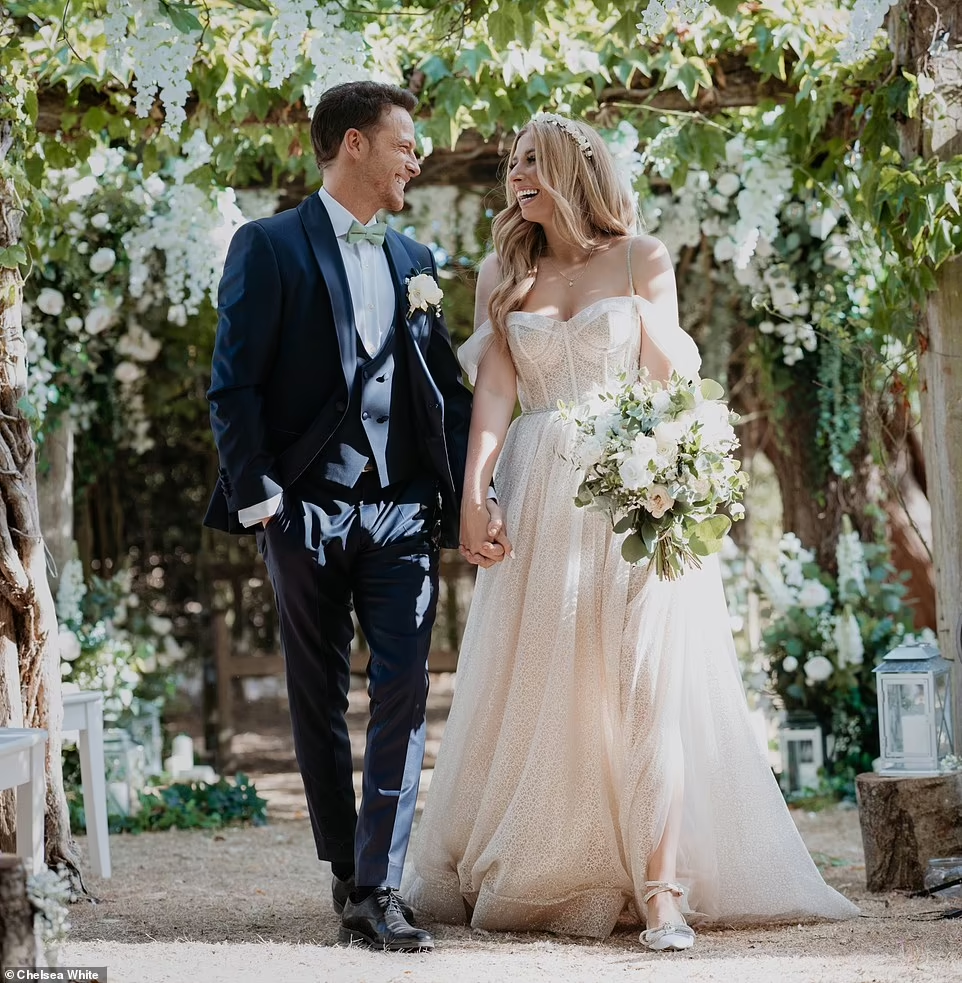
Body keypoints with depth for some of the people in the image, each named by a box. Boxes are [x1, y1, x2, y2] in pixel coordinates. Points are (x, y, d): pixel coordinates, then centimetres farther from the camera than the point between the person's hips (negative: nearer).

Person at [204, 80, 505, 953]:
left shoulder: (415, 261, 15)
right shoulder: (270, 248, -1)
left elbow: (450, 393, 15)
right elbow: (234, 386, -6)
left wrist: (469, 504, 4)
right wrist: (259, 502, -13)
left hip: (404, 514, 3)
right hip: (307, 512, -3)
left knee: (403, 693, -9)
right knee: (320, 704, 6)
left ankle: (379, 890, -10)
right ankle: (347, 875, 19)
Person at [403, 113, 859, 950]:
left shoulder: (641, 258, 6)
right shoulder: (507, 276, 12)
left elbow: (671, 377, 4)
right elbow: (494, 386, 0)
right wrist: (474, 490, -10)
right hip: (540, 496, 3)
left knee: (646, 683, -9)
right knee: (536, 687, 2)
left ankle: (662, 890, -12)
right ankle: (538, 879, 13)